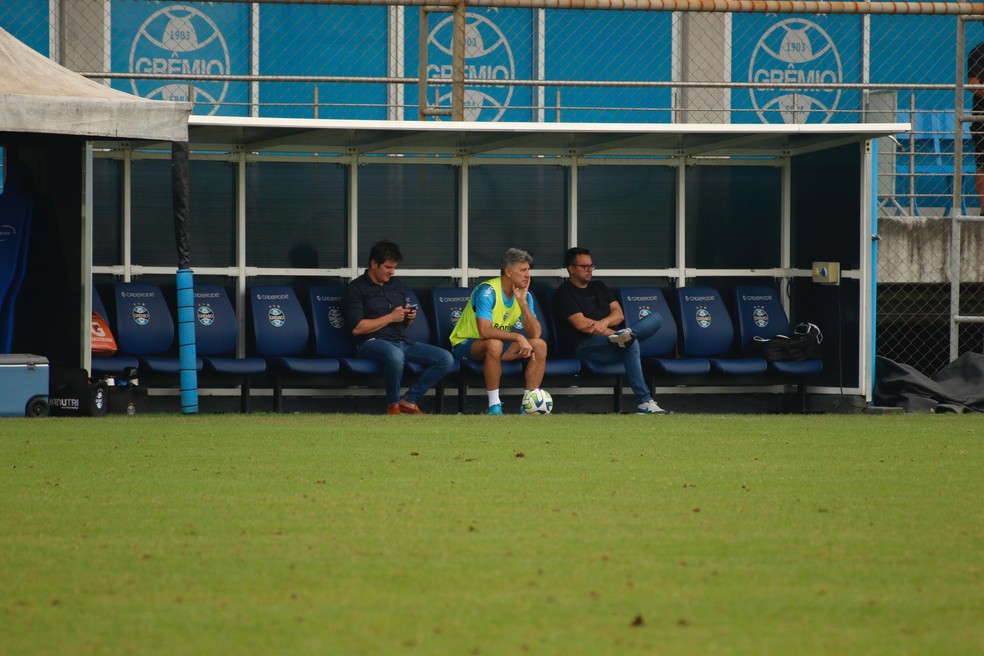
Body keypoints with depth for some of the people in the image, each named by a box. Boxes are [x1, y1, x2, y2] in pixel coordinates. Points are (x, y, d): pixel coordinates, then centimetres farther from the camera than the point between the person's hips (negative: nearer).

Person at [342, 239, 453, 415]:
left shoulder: (396, 285, 23)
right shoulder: (356, 289, 0)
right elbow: (357, 328, -12)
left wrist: (410, 317, 4)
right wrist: (390, 317, -10)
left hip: (402, 342, 7)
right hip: (372, 342, -7)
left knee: (445, 358, -13)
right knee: (395, 355, -42)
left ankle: (409, 400, -6)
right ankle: (393, 405, -20)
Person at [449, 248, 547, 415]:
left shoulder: (524, 295, -2)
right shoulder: (487, 291, -23)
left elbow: (535, 333, -12)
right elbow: (485, 331, -34)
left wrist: (522, 302, -21)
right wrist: (518, 337, -33)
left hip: (498, 345, 7)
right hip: (465, 344, -7)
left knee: (540, 345, -11)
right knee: (494, 343, -39)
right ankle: (494, 406, -31)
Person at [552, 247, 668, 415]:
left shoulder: (598, 287, 25)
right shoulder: (564, 293, 1)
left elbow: (618, 314, 13)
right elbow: (581, 324, -12)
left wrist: (605, 322, -11)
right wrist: (612, 332, -14)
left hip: (607, 338, 8)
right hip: (584, 346, -8)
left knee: (656, 318, -8)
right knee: (631, 344, -37)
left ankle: (626, 334, -39)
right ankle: (644, 402, -45)